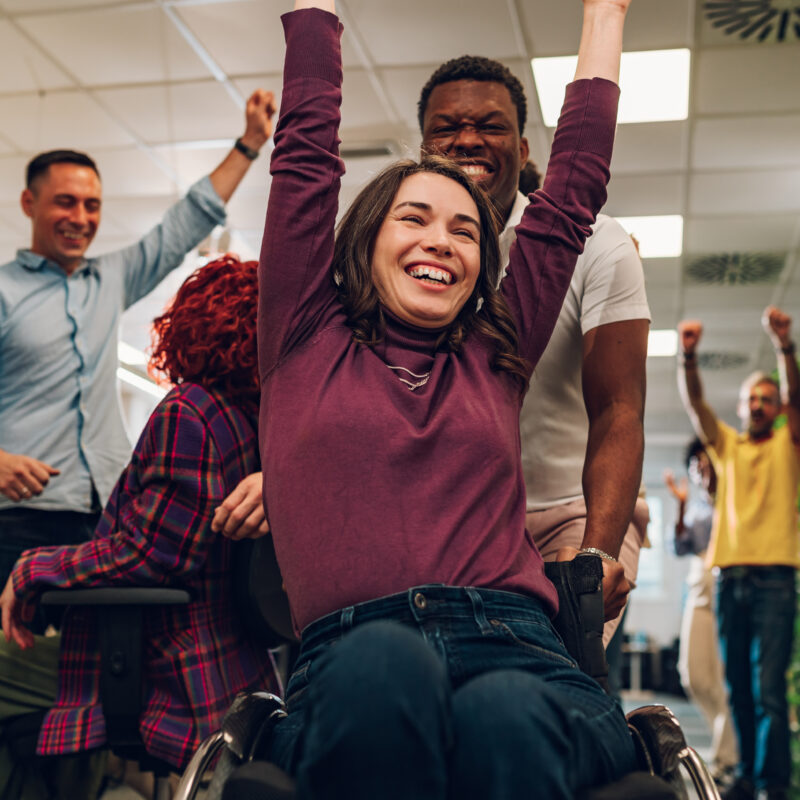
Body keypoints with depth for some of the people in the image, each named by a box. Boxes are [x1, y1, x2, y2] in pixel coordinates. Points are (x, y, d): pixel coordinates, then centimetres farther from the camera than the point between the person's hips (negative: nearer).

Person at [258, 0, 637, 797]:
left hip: (513, 653, 2)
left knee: (500, 718, -34)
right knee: (381, 663, -37)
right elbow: (306, 151, 19)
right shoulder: (305, 342, 17)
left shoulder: (494, 361, 22)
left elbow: (571, 191, 28)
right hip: (350, 666, -1)